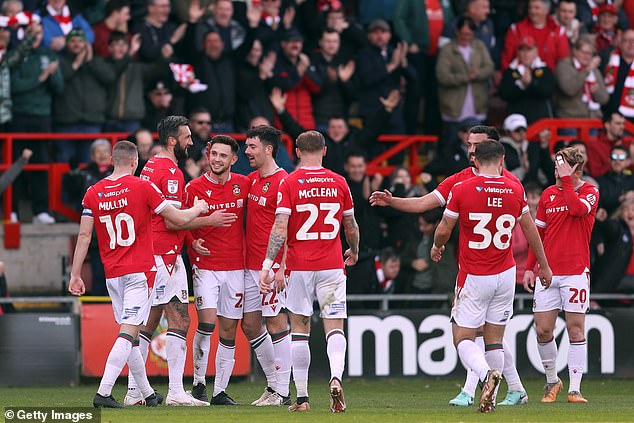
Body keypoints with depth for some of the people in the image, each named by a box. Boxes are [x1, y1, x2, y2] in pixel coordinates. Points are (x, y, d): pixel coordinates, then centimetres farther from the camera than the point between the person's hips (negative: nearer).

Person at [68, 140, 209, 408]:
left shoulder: (93, 193, 4)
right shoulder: (142, 187, -7)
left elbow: (84, 236, 3)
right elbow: (179, 219, -2)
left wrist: (75, 275, 7)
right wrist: (199, 208, 19)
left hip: (112, 275, 5)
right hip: (140, 270, -5)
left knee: (130, 335, 14)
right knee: (128, 333, -9)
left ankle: (147, 393, 22)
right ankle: (103, 393, -21)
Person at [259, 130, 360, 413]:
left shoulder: (289, 183, -5)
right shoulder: (338, 183, 3)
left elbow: (280, 228, -13)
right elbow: (351, 226, 13)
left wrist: (267, 265, -13)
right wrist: (354, 252, 33)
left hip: (300, 267, -1)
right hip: (332, 265, 1)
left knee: (299, 328, 9)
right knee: (334, 327, 1)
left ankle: (302, 397, 8)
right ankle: (336, 376, -27)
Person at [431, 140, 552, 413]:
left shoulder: (462, 190, -11)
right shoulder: (515, 190, -1)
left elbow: (444, 230, -5)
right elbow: (530, 230, 11)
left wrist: (436, 247, 19)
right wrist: (544, 266, 23)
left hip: (473, 278, -3)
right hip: (505, 275, 3)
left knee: (463, 338, 1)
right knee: (495, 338, 12)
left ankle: (486, 374, -26)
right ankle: (491, 398, 10)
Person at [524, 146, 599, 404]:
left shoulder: (589, 192, 0)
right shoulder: (548, 194, 11)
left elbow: (576, 208, -24)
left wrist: (566, 180, -17)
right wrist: (529, 267, 11)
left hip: (575, 272, -4)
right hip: (548, 273, 4)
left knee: (575, 329, -5)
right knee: (543, 330, 0)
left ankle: (574, 389, -1)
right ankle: (552, 381, 19)